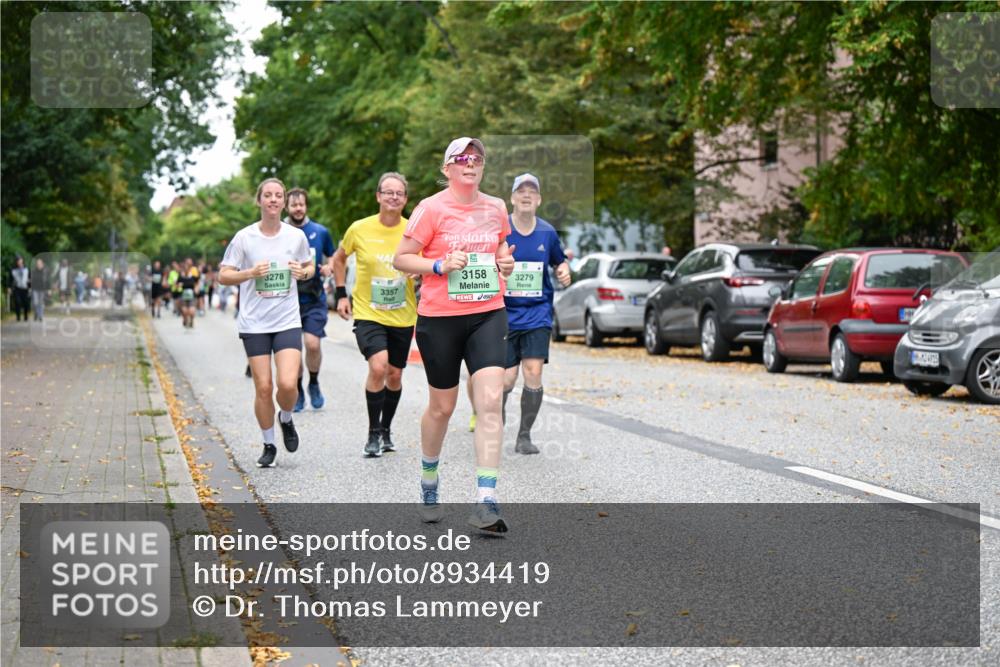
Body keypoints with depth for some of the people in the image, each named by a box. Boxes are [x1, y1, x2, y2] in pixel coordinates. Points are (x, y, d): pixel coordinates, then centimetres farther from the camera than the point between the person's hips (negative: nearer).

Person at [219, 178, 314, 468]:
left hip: (288, 322, 1)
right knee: (263, 388, 0)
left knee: (287, 384, -14)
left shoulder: (296, 236, 2)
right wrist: (250, 273, -16)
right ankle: (268, 446, 18)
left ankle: (286, 420, 20)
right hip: (254, 324, -1)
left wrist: (304, 272, -6)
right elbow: (223, 275, 1)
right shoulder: (244, 237, -3)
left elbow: (309, 266, 18)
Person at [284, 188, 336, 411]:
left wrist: (328, 267, -4)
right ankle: (298, 392, 20)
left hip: (314, 298, -1)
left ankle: (314, 384, 11)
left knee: (312, 343, -14)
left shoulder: (320, 232, 3)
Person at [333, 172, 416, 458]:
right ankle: (373, 433, -7)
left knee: (394, 375, 10)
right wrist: (341, 293, 5)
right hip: (368, 313, -2)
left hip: (403, 316, 2)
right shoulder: (360, 229, -7)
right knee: (378, 367, -22)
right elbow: (339, 259, 11)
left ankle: (386, 430, 33)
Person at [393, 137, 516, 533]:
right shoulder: (431, 208, -6)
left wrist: (505, 263, 4)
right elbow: (401, 259, -4)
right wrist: (441, 265, -18)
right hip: (440, 318, -3)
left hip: (488, 314, 3)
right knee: (442, 406, 9)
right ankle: (429, 486, 35)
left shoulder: (496, 207, 8)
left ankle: (486, 503, -15)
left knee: (490, 401, -13)